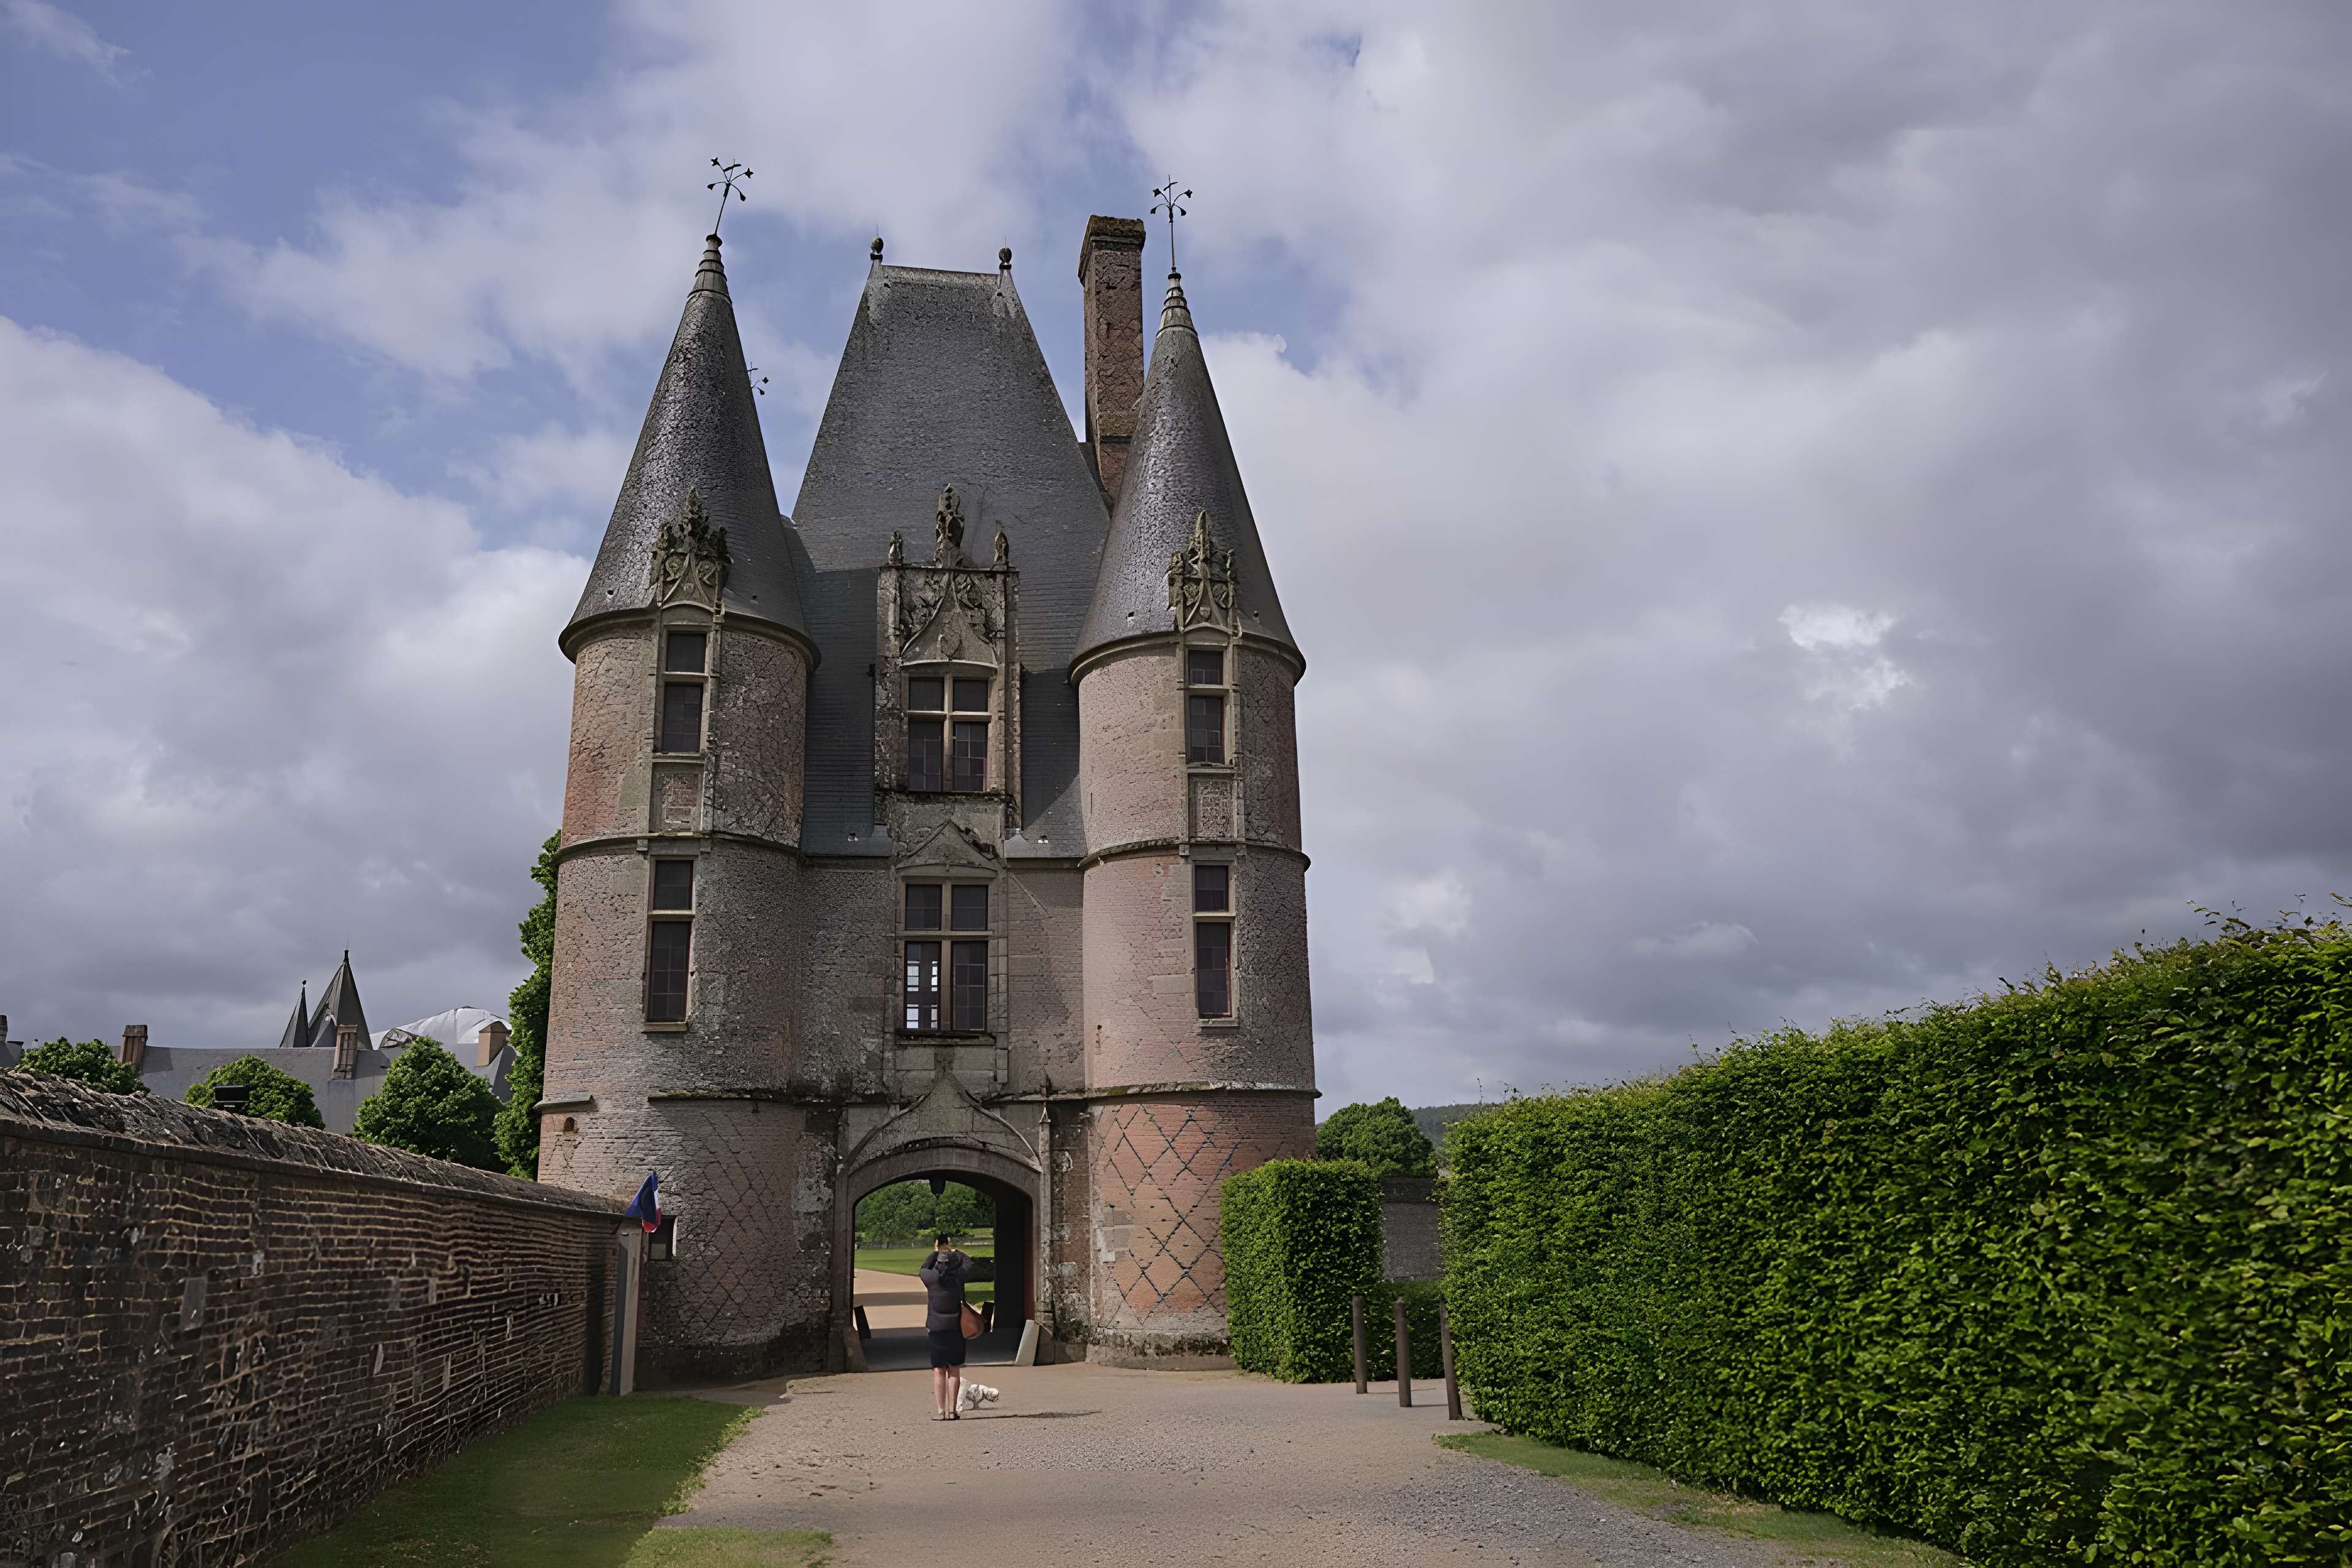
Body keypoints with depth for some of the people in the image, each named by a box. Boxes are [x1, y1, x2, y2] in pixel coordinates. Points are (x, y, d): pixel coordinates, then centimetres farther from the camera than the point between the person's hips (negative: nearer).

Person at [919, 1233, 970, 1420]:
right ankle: (953, 1411, 4)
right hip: (957, 1327, 1)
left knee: (939, 1371, 2)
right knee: (955, 1370, 6)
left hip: (937, 1328, -1)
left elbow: (923, 1269, 18)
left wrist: (936, 1252, 26)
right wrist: (955, 1252, 31)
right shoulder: (959, 1276, -2)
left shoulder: (931, 1277, -6)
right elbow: (970, 1264, 19)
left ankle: (942, 1411, -2)